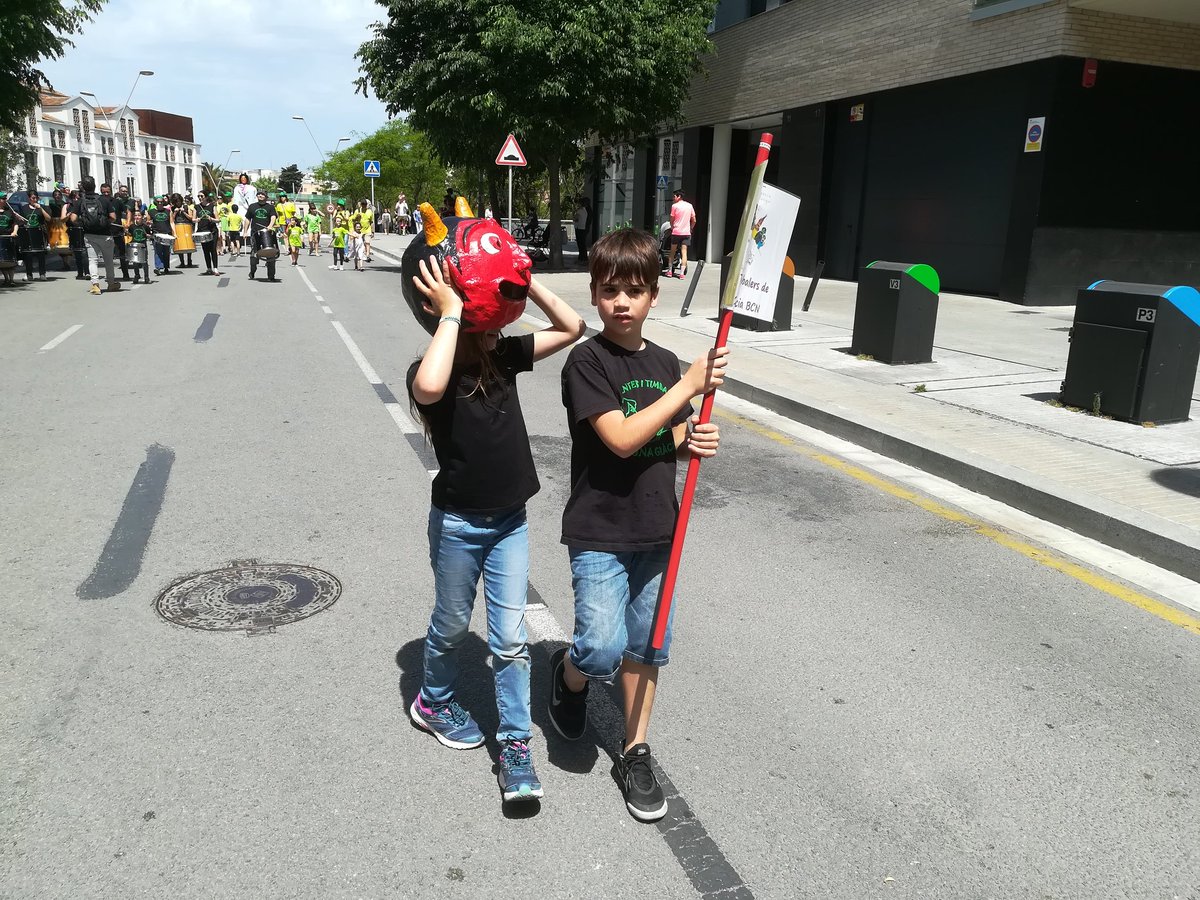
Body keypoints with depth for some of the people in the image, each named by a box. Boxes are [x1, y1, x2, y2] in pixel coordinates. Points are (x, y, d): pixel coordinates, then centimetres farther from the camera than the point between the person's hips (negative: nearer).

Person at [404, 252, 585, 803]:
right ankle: (434, 702, 45)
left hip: (510, 520, 4)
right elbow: (428, 389, -44)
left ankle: (515, 746, 16)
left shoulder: (505, 356, -2)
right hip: (458, 524, -4)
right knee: (452, 626, 17)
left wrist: (525, 283, -11)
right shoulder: (432, 370, -18)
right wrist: (451, 312, -35)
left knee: (511, 639, 6)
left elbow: (571, 327, 1)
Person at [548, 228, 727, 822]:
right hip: (599, 532, -5)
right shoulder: (587, 362, -12)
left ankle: (635, 752, 30)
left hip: (655, 530, 6)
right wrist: (689, 386, -19)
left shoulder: (665, 363, 7)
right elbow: (622, 439, -22)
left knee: (646, 647, 13)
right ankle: (567, 673, 19)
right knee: (603, 650, -16)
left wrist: (694, 441, -7)